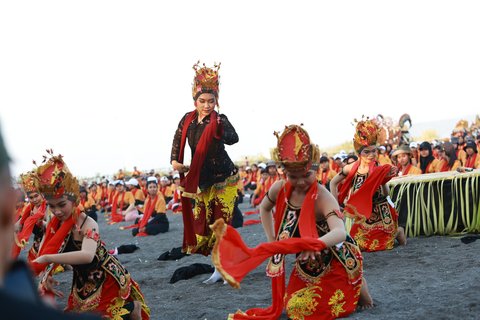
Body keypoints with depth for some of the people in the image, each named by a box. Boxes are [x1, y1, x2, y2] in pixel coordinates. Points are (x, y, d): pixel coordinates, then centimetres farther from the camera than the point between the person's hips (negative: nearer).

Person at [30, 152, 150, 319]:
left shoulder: (87, 224, -29)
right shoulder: (54, 224, -9)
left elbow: (87, 255, -48)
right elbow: (44, 252, 1)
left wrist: (46, 258, -50)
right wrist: (44, 275, -19)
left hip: (106, 280, -7)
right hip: (83, 283, 7)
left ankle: (132, 307, 23)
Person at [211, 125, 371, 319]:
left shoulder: (322, 198, -31)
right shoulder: (280, 189, -12)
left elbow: (340, 232, -47)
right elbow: (264, 208, 12)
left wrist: (315, 244, -66)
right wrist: (271, 241, 4)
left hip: (336, 265, -6)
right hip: (307, 267, 7)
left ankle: (358, 286, 15)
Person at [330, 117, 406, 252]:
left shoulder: (379, 170, -14)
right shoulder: (351, 168, -6)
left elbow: (386, 195, -10)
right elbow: (333, 183, 8)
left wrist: (384, 180, -24)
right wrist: (335, 203, 3)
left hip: (380, 214, -3)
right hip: (361, 217, 4)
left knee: (377, 244, -1)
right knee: (360, 244, 7)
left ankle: (397, 232, 30)